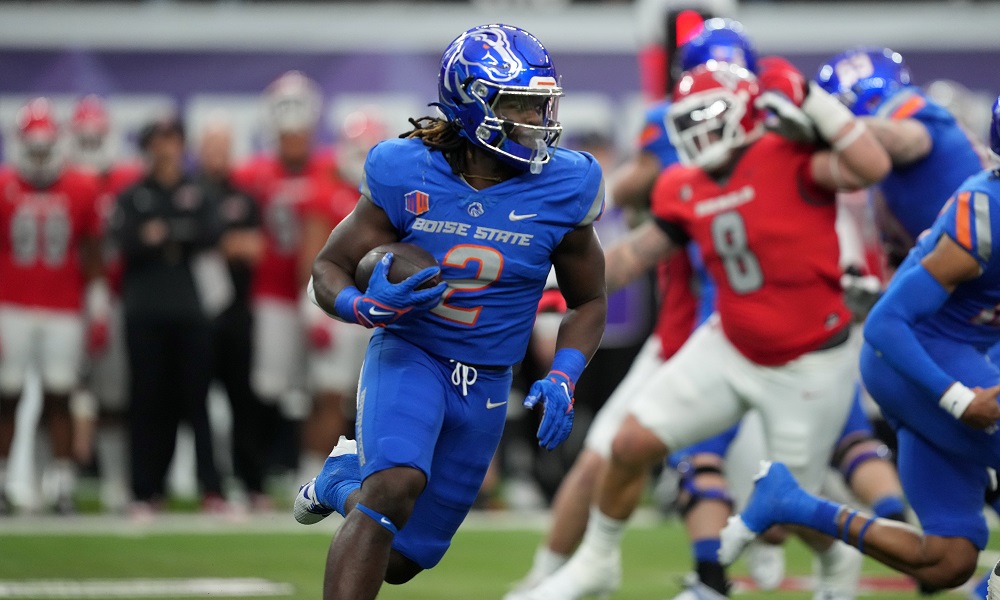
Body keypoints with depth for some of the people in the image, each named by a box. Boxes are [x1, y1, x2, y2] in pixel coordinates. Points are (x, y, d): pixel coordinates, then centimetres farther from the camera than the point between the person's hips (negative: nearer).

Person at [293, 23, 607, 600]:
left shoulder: (561, 189, -9)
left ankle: (343, 478, 43)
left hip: (486, 386, 3)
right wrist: (369, 307, -25)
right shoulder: (408, 174, -12)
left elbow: (588, 303, 5)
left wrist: (562, 380, -12)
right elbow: (330, 269, -3)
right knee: (397, 484, -34)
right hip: (408, 356, -3)